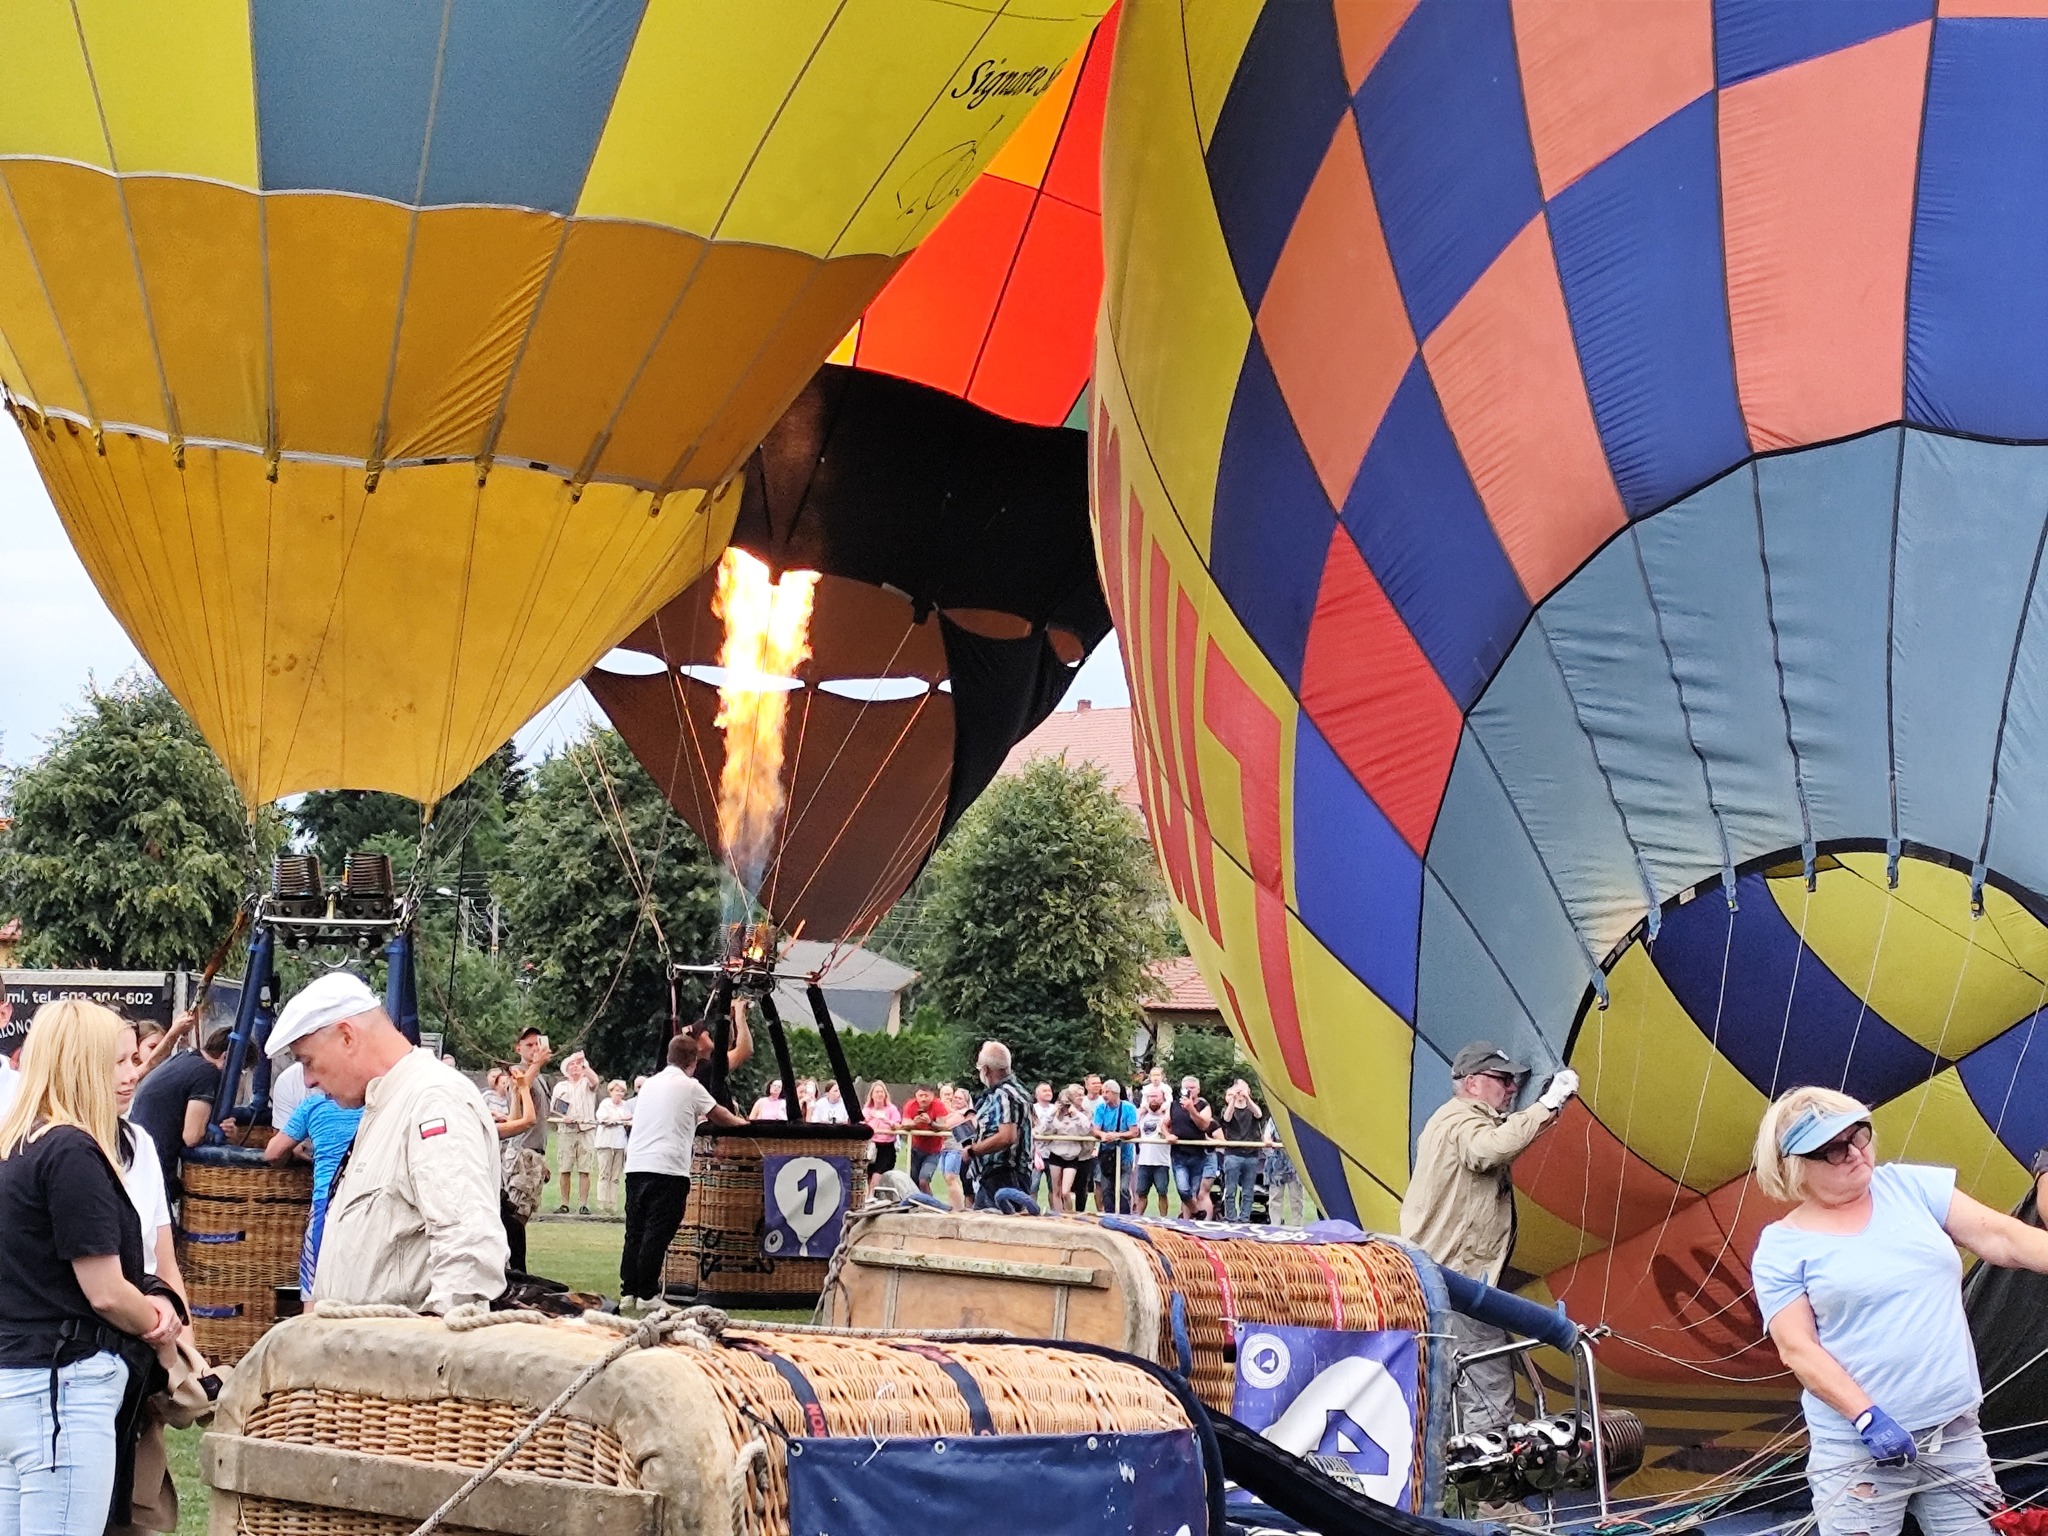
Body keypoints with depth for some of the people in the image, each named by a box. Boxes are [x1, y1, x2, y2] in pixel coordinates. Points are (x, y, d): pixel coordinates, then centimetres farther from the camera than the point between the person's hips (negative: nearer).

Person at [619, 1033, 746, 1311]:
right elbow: (717, 1114, 15)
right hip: (668, 1168, -6)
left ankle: (628, 1292, 10)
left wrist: (693, 1116, 48)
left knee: (635, 1231, 10)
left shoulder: (651, 1083, 18)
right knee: (658, 1233, -3)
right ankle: (647, 1294, -3)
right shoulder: (690, 1086, 1)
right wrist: (739, 1122, 34)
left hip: (635, 1165, 6)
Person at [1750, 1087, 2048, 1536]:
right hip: (1859, 1446, -4)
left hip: (1957, 1432, 4)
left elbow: (2000, 1238, 2)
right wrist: (1867, 1416, -21)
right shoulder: (1781, 1249, -4)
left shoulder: (1909, 1185, 6)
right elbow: (1797, 1348, -10)